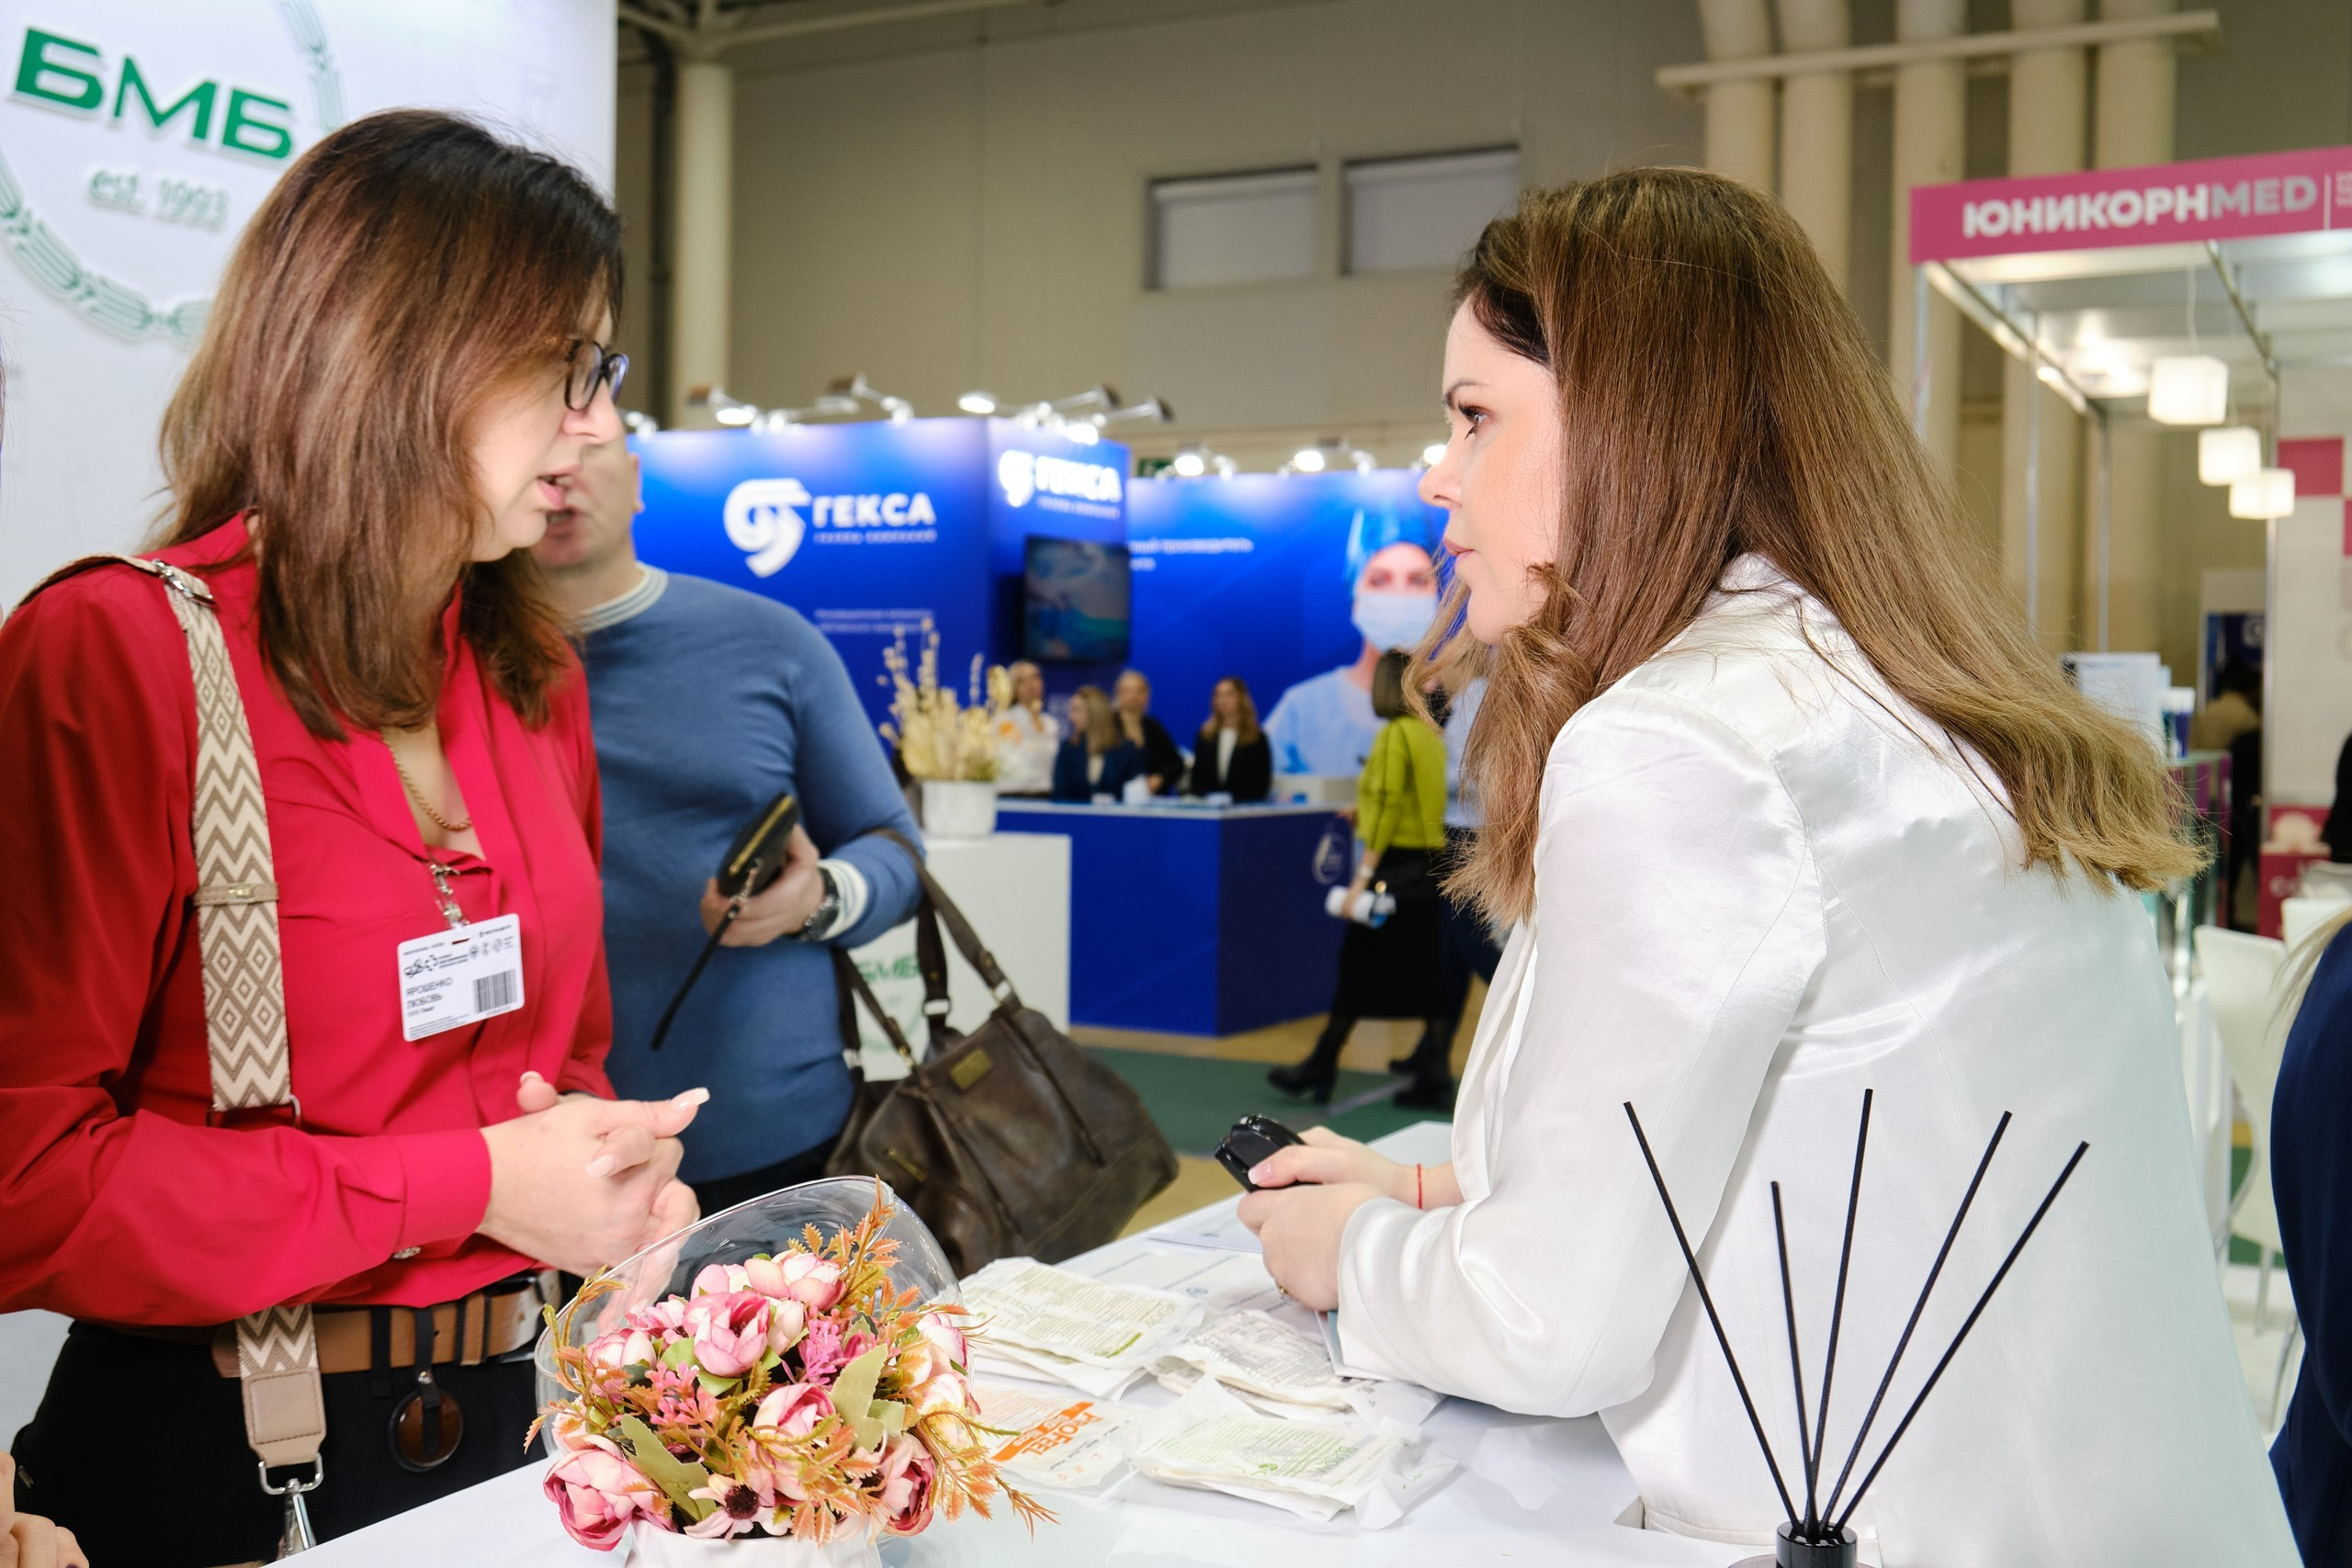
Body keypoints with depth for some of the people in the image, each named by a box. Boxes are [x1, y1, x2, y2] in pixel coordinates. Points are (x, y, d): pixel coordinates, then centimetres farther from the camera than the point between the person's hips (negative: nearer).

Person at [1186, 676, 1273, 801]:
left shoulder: (1258, 738, 3)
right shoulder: (1204, 737, 13)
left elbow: (1262, 783, 0)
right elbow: (1197, 778, 13)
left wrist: (1233, 800, -12)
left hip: (1245, 807, -3)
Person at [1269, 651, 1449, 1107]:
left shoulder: (1395, 735, -11)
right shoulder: (1431, 734, 10)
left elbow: (1388, 808, -17)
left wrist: (1364, 872, -18)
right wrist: (1364, 811, 28)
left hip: (1396, 865, -7)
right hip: (1429, 867, 7)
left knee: (1359, 969, 2)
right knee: (1425, 974, 8)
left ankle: (1320, 1069, 13)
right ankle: (1434, 1081, 8)